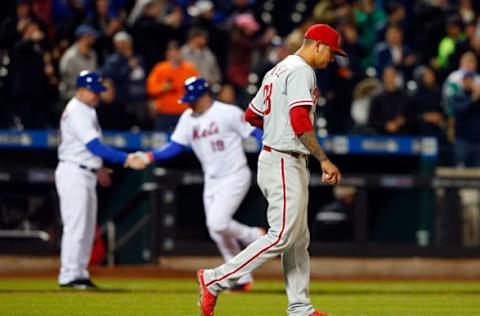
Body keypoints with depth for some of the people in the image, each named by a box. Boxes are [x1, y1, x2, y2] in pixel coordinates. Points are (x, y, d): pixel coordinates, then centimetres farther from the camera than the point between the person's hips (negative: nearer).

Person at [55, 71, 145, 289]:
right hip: (73, 173, -10)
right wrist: (126, 159, -32)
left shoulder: (86, 111, 14)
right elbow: (96, 146, -27)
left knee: (87, 226, 11)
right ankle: (69, 275, -8)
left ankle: (80, 273, 15)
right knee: (75, 225, -10)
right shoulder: (76, 112, -18)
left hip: (86, 174, 10)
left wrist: (97, 168, 21)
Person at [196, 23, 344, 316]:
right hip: (285, 162, -11)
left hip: (273, 158, 11)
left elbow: (252, 115, 23)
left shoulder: (277, 70, 19)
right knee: (282, 235, -13)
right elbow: (300, 121, -24)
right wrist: (324, 159, -24)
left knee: (298, 239, 10)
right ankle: (215, 280, -10)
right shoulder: (301, 71, -12)